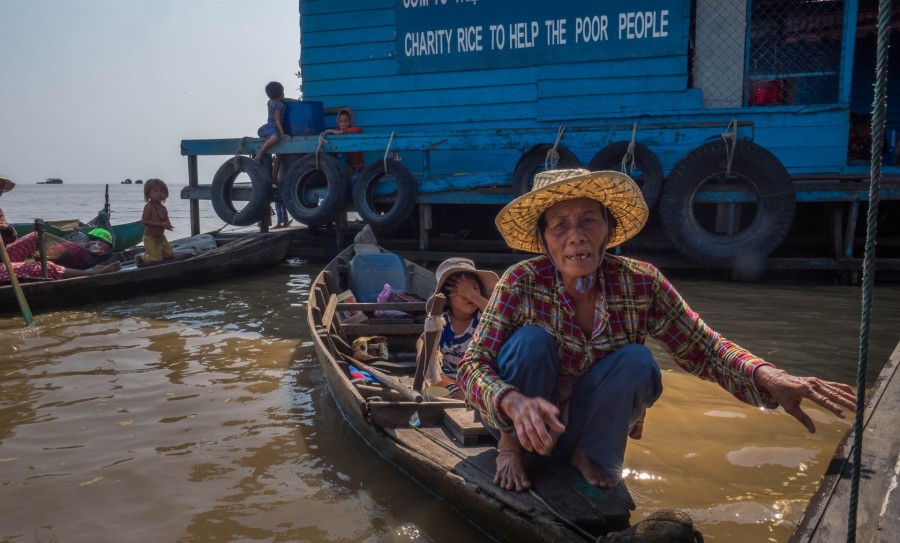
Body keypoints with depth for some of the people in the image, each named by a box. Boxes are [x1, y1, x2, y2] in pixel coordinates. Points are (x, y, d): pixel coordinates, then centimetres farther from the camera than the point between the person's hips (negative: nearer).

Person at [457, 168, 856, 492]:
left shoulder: (640, 284, -17)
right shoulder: (522, 283, -22)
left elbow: (703, 349, -14)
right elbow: (471, 365, -25)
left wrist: (769, 378, -34)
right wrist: (515, 403, -47)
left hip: (590, 425, 2)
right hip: (520, 422, -1)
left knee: (636, 361, -27)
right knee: (533, 339, -30)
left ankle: (589, 455, -4)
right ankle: (510, 448, -8)